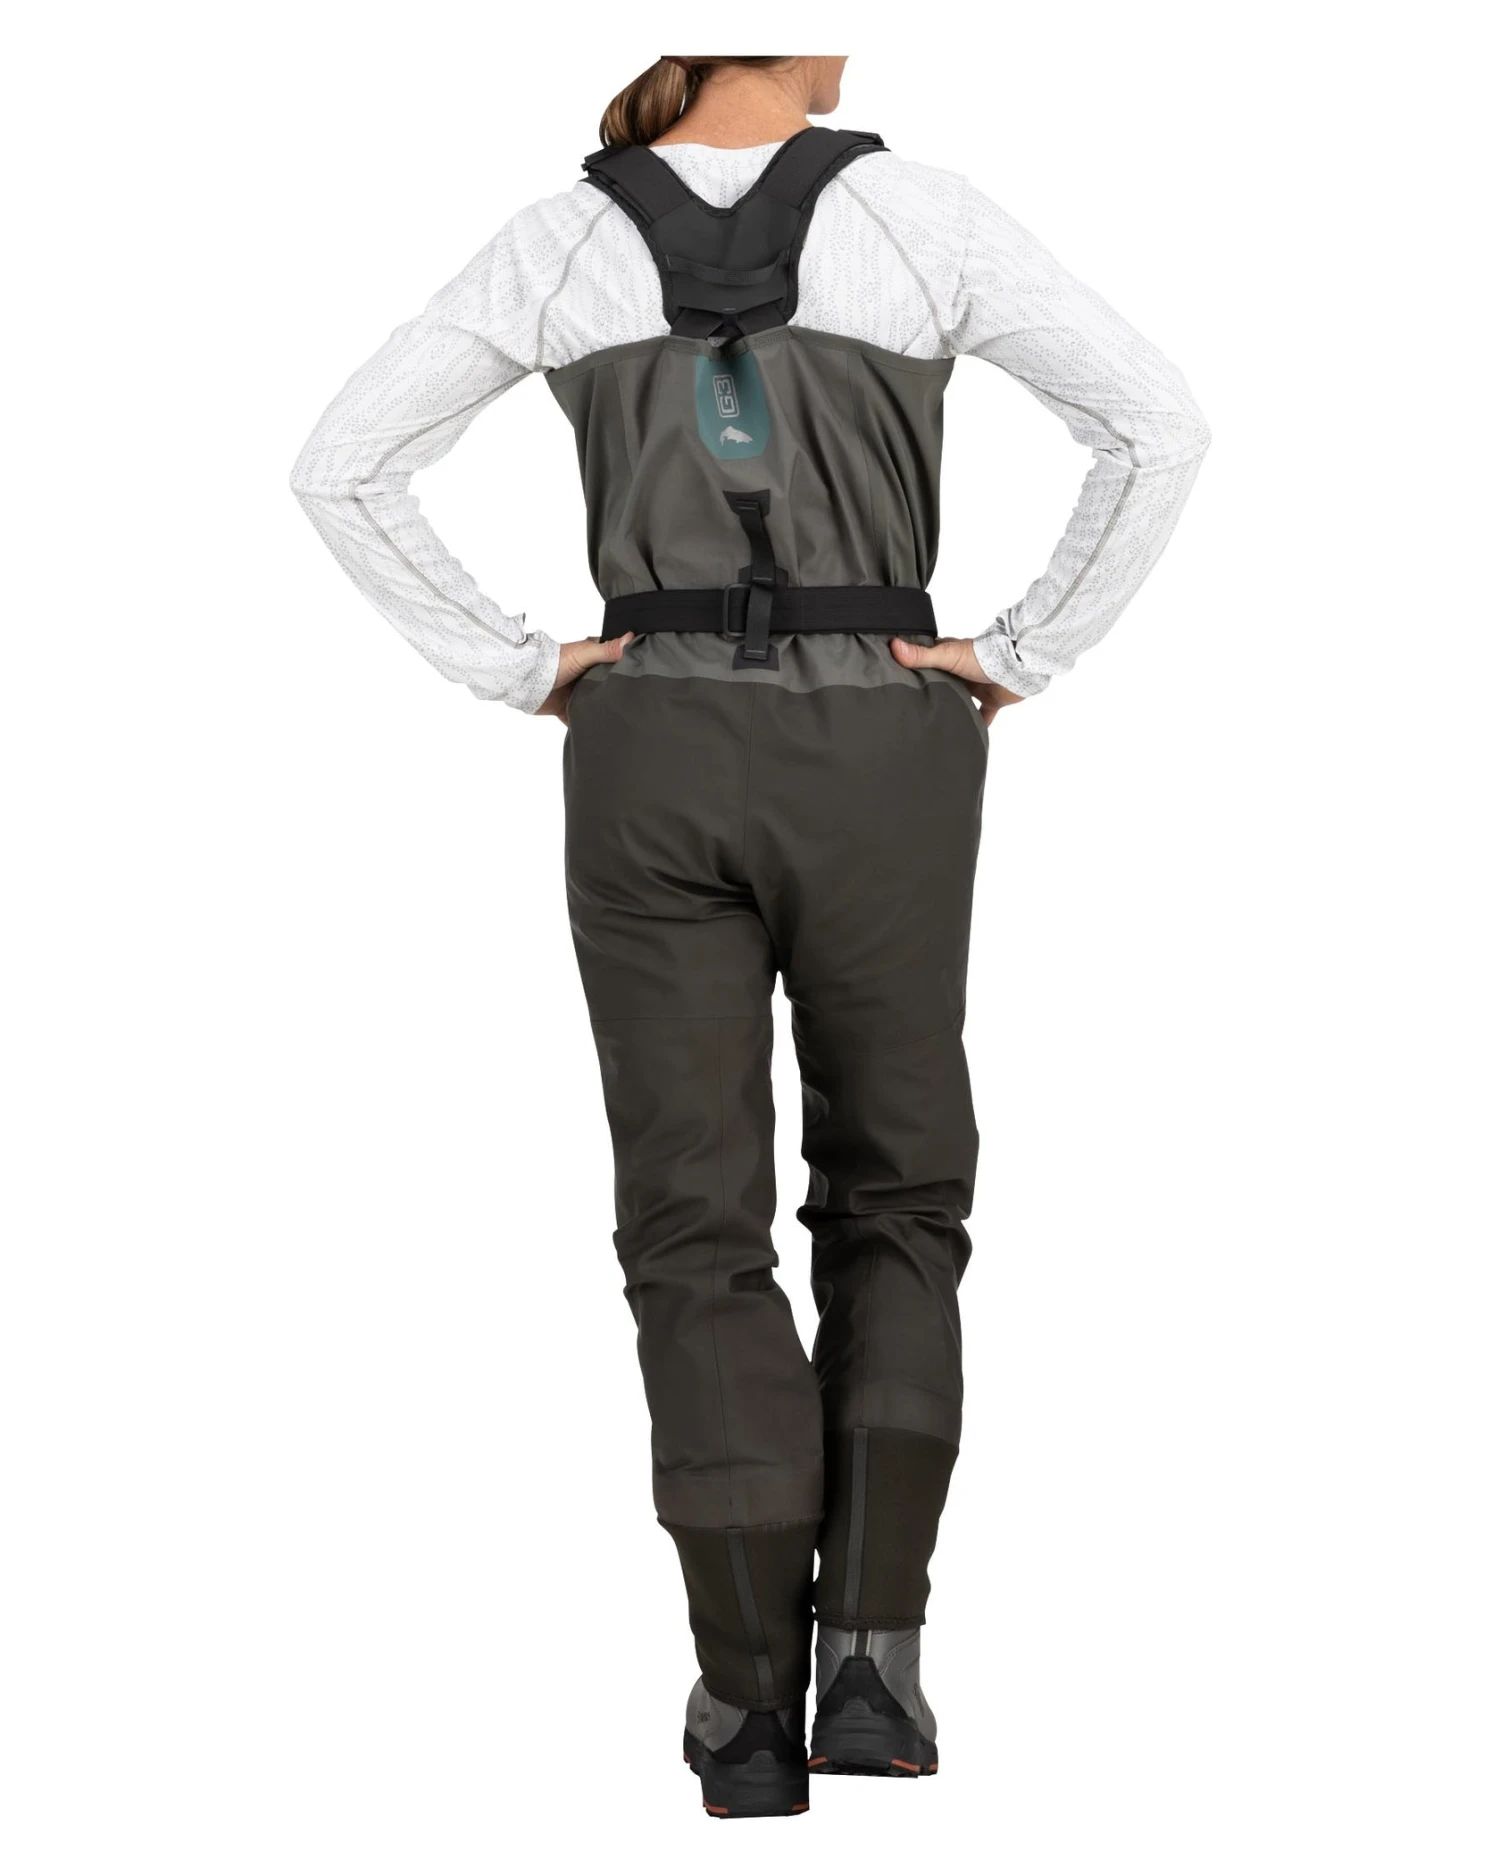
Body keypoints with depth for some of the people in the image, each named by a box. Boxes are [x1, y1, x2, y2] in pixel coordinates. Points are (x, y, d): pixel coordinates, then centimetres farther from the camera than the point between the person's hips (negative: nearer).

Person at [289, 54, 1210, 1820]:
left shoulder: (563, 239, 1)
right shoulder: (914, 216, -6)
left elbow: (340, 466, 0)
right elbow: (1157, 424, -12)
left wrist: (516, 669, 3)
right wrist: (1019, 659, -4)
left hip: (652, 764, 1)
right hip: (874, 766, -1)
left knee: (695, 1226, 9)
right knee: (891, 1200, 16)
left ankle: (751, 1703, 4)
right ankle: (869, 1650, 1)